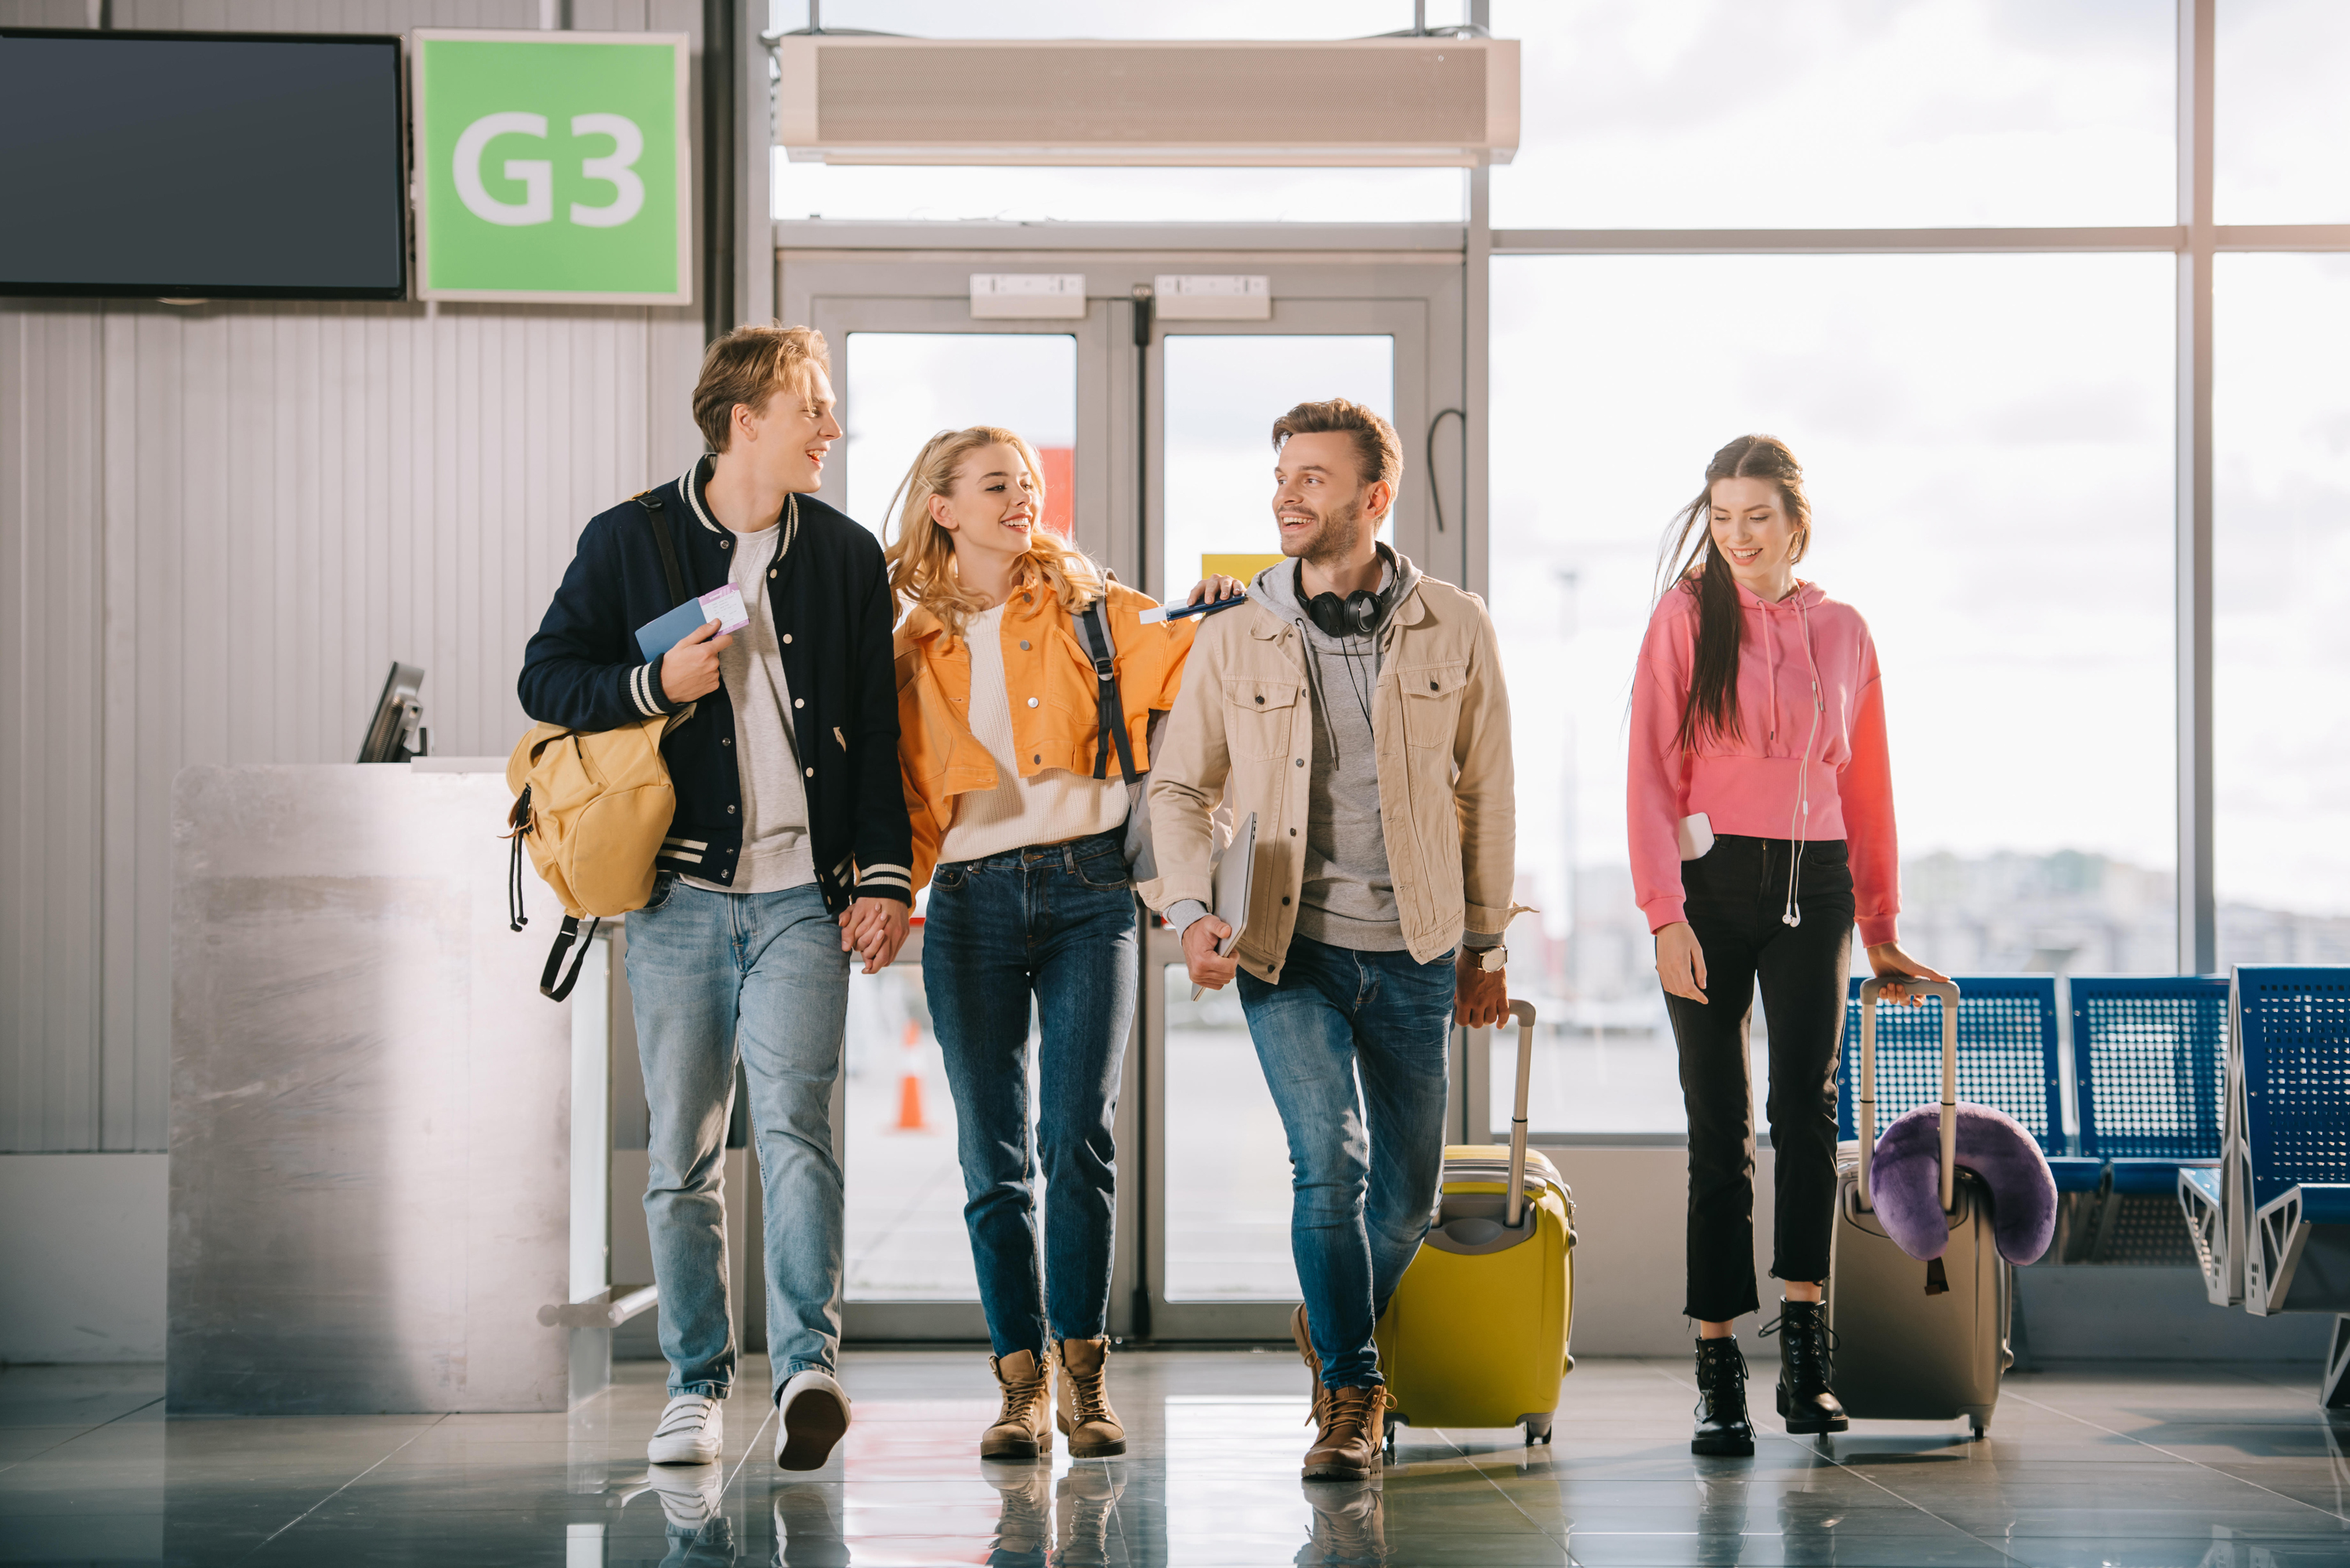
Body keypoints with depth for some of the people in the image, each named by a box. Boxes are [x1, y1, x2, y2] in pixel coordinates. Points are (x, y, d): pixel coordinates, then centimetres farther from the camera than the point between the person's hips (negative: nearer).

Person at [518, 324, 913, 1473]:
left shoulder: (846, 555, 10)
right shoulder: (628, 541, 4)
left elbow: (878, 731, 12)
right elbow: (545, 679, 6)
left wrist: (885, 874, 3)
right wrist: (656, 686, -11)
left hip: (803, 895, 0)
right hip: (679, 894, 0)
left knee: (793, 1118, -17)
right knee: (681, 1153, 4)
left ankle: (808, 1365, -23)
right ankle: (696, 1385, 13)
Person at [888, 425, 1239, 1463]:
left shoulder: (1087, 606, 8)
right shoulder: (913, 646, 12)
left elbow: (1178, 662, -2)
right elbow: (903, 795, 14)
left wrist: (1223, 607, -19)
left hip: (1086, 887, -1)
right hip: (970, 903, 1)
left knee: (1078, 1138, -8)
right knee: (992, 1156, 0)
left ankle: (1085, 1373, 3)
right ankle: (1022, 1383, 6)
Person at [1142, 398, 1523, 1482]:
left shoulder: (1454, 631, 1)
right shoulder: (1235, 640, 1)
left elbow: (1486, 796, 9)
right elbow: (1179, 788, 8)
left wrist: (1486, 946, 12)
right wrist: (1190, 911, -9)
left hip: (1416, 954, 2)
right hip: (1289, 948, -1)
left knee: (1406, 1198, 7)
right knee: (1330, 1161, -17)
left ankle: (1332, 1331, 36)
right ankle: (1349, 1394, -2)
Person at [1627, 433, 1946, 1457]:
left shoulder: (1841, 631, 11)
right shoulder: (1686, 617, 3)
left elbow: (1867, 785, 16)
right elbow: (1652, 773, -3)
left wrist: (1880, 930, 14)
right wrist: (1666, 914, -12)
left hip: (1813, 883, 2)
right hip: (1713, 881, -1)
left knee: (1807, 1104, -14)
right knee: (1719, 1128, 0)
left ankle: (1804, 1346, -15)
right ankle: (1718, 1365, 3)